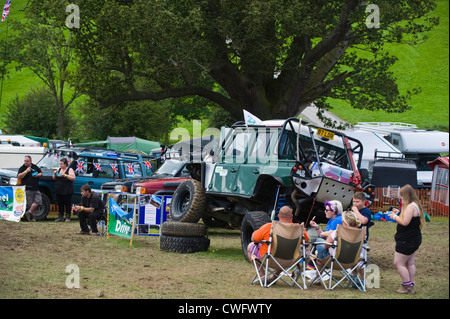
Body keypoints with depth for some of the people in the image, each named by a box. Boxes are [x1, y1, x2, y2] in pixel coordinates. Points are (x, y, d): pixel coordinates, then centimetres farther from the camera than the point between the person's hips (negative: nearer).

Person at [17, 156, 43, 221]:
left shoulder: (35, 167, 14)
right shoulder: (22, 168, 1)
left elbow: (41, 173, 24)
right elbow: (19, 176, -12)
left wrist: (37, 175, 1)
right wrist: (26, 171, -20)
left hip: (36, 189, 5)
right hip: (27, 189, -4)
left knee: (38, 200, -10)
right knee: (29, 203, -5)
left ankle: (29, 212, -7)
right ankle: (32, 216, 0)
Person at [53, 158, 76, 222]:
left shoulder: (70, 170, -3)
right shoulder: (59, 170, 14)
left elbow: (73, 178, -15)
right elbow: (54, 178, 20)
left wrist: (65, 175, -22)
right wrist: (54, 174, -1)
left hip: (67, 191, -6)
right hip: (58, 191, 6)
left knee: (67, 204, -3)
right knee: (60, 204, 7)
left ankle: (68, 217, 2)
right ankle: (60, 217, 14)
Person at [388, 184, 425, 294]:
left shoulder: (410, 207, -21)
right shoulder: (416, 205, 13)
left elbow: (405, 222, -26)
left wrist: (395, 217, -10)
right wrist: (397, 215, 11)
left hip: (407, 241, -11)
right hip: (414, 240, 11)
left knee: (398, 263, -4)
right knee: (410, 263, 15)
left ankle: (407, 286, -2)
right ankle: (411, 286, 19)